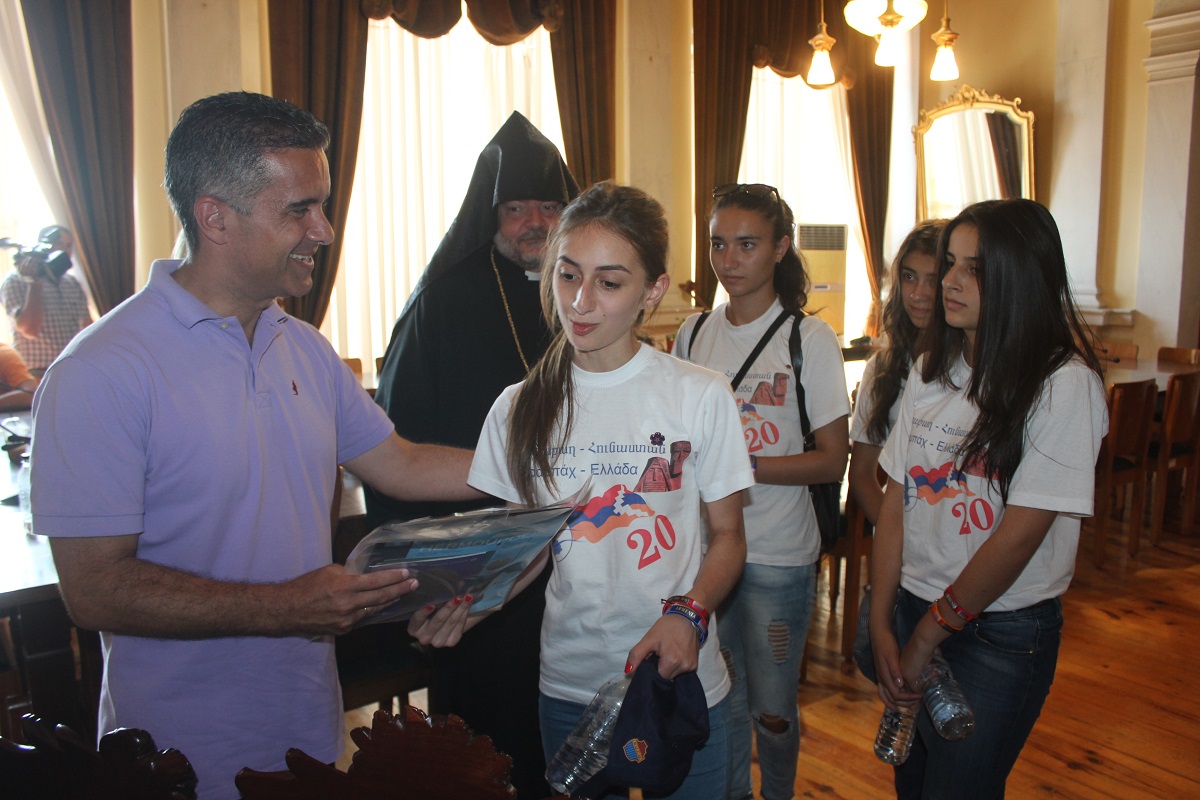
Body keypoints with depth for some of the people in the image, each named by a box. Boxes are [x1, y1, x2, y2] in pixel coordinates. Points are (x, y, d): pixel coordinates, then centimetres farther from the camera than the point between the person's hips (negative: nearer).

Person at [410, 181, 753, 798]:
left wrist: (689, 613, -19)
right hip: (568, 684, 2)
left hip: (681, 681, -2)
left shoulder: (700, 396, -9)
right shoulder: (521, 408, -2)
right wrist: (467, 604, -15)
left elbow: (727, 534, -1)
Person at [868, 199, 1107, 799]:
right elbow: (896, 501, 2)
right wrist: (882, 626, -3)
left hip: (1002, 632, -5)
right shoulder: (932, 370, 3)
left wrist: (926, 637, -11)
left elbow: (1020, 533, -18)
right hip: (913, 609, 5)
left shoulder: (1064, 383, -16)